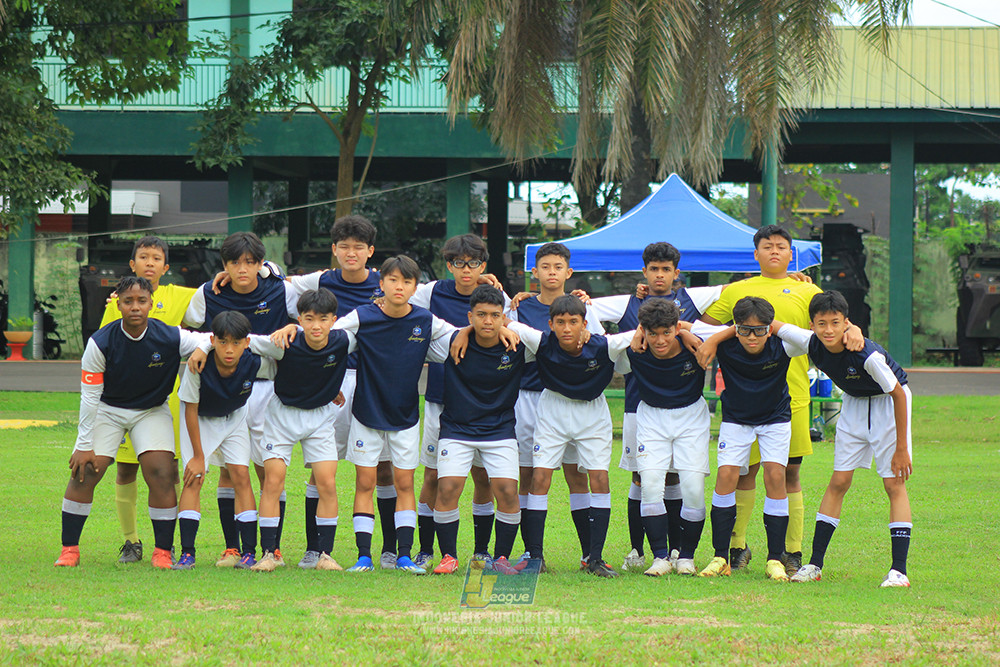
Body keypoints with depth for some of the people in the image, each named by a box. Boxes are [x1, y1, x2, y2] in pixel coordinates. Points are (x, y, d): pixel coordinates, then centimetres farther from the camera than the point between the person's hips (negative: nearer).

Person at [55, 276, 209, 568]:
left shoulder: (169, 338, -20)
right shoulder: (100, 343, -21)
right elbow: (89, 395, -14)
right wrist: (84, 445, -13)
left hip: (152, 411, 0)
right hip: (107, 410, 0)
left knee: (161, 474, -15)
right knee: (84, 473, -10)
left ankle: (163, 552, -2)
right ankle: (69, 549, 3)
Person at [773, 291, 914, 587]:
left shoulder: (868, 355, -35)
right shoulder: (812, 344, -20)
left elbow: (899, 395, -24)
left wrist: (902, 448, -20)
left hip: (888, 404, -5)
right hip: (854, 404, 5)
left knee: (894, 484, -10)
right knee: (839, 482, 3)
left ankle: (899, 570, -11)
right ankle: (815, 564, 4)